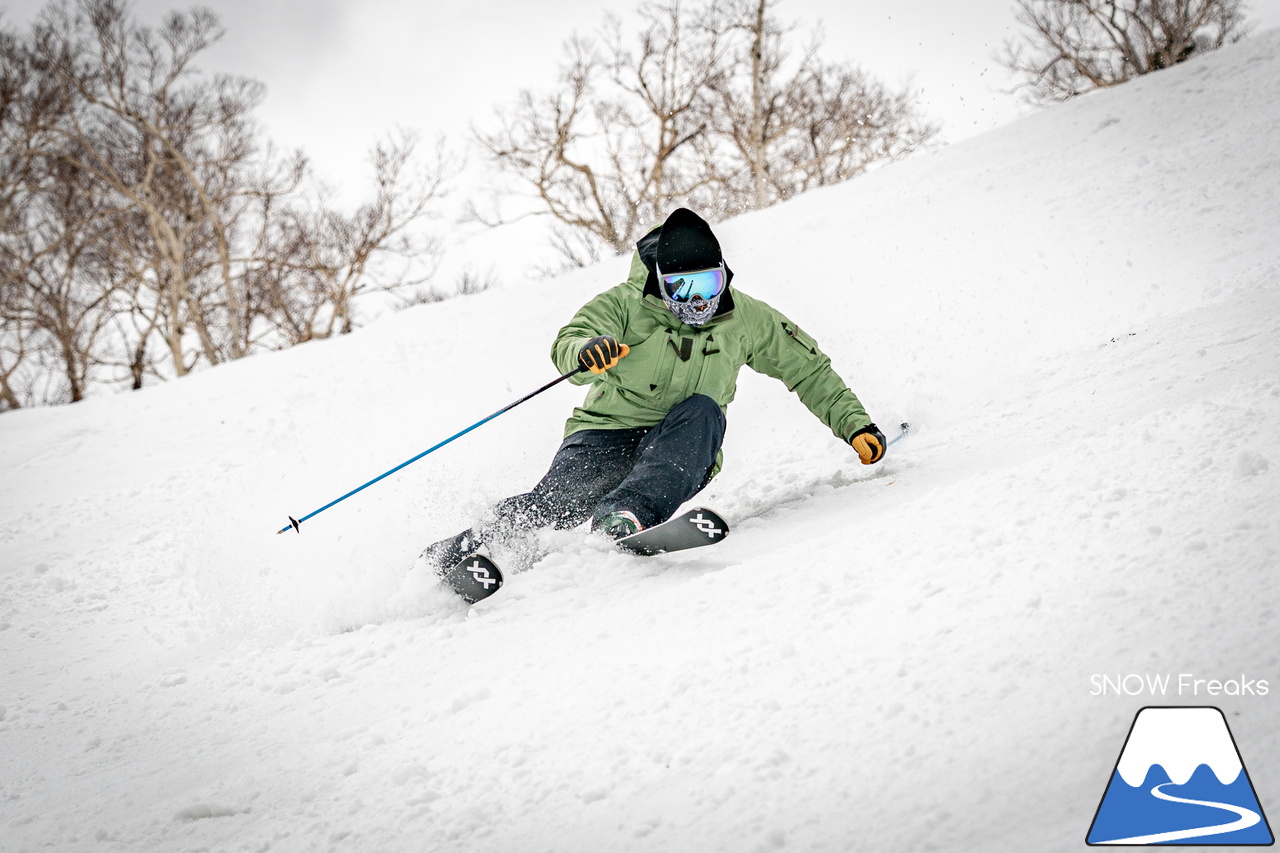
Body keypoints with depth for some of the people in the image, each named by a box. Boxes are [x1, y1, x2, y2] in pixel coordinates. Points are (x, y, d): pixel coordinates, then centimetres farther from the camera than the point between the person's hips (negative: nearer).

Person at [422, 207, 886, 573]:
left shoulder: (745, 319, 2)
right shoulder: (627, 304, -5)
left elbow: (808, 370, 14)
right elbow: (566, 345, -19)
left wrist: (854, 424, 8)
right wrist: (588, 351, -43)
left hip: (681, 456, 2)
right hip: (608, 434, -1)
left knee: (702, 410, -32)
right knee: (553, 503, -29)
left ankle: (627, 513, -51)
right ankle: (452, 556, -27)